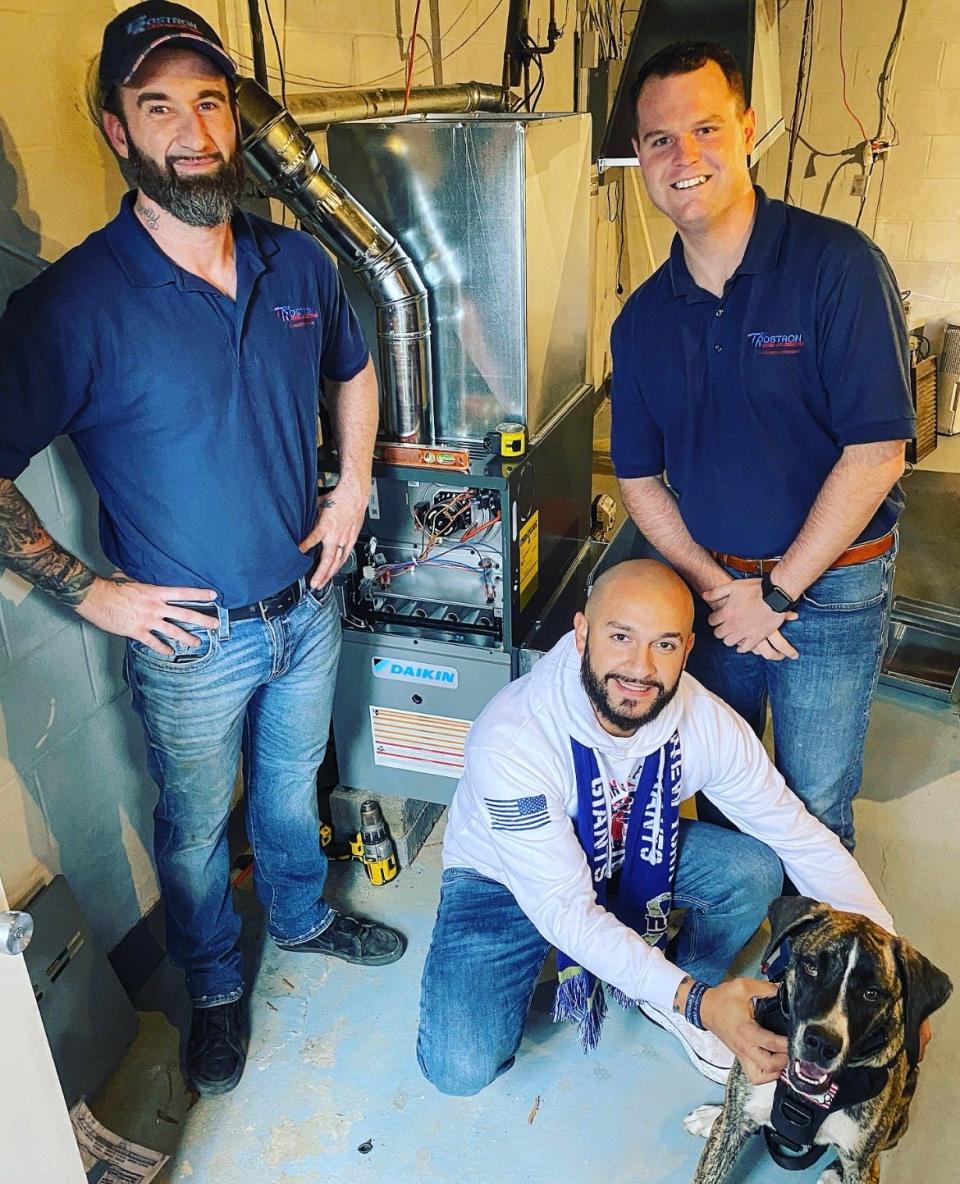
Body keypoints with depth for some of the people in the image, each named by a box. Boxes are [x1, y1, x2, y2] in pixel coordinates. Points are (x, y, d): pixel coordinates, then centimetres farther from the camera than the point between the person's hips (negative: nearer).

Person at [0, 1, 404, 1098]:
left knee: (292, 783, 26)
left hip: (307, 606, 4)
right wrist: (90, 591, -14)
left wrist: (355, 483, 4)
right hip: (190, 639, -3)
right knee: (196, 828, 18)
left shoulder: (298, 262, -3)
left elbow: (351, 369, 15)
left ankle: (302, 916, 55)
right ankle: (215, 988, 46)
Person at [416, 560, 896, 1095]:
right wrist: (696, 1001, -42)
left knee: (756, 870, -18)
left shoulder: (709, 723, -22)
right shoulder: (512, 740, -37)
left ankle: (668, 1004, 10)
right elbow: (564, 909, -35)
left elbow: (804, 837, -12)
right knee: (461, 1068, -20)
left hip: (631, 851, 4)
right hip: (507, 879, -3)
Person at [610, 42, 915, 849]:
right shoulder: (643, 319, 0)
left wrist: (776, 591, -14)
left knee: (814, 808, 10)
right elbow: (640, 478, 4)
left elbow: (876, 453, -17)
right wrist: (716, 588, -8)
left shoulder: (838, 265, -14)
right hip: (710, 580, 4)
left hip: (831, 588, -4)